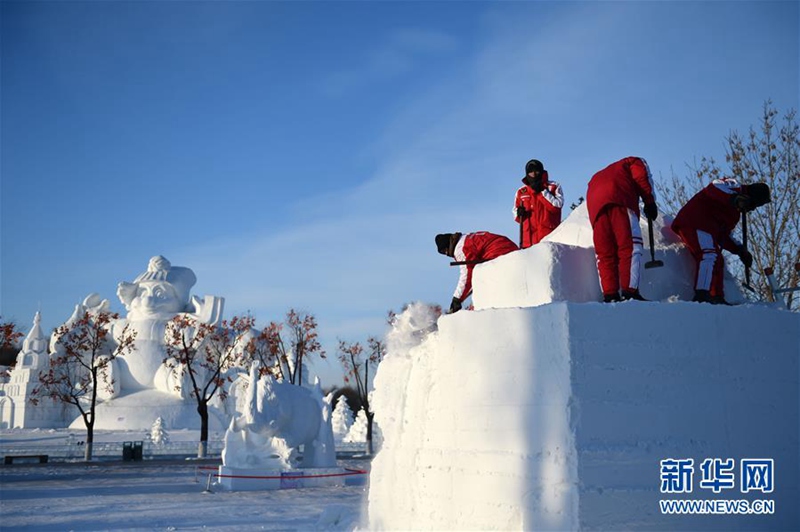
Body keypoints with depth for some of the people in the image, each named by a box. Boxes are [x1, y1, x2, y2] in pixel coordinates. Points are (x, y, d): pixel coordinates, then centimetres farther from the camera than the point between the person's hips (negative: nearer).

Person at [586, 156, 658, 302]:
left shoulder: (597, 176, 43)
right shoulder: (636, 162, 29)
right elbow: (642, 176, 8)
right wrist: (650, 202, 6)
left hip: (595, 204, 5)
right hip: (619, 199, -5)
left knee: (605, 253, 4)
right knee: (630, 246, -9)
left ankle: (610, 295, -7)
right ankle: (630, 292, -21)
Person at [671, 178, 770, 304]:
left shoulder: (735, 211, 31)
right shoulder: (735, 186, 4)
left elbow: (723, 235, 27)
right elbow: (713, 187, -18)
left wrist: (740, 250, 16)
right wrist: (734, 198, -33)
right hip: (694, 222, -11)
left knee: (717, 261, 14)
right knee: (710, 255, -24)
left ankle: (716, 298, 13)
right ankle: (701, 296, -37)